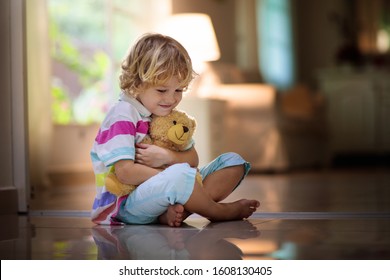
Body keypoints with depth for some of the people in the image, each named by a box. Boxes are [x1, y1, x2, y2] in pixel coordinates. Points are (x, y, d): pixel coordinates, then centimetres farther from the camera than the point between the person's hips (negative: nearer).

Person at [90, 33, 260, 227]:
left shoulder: (167, 114, 14)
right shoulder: (123, 116, -12)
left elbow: (193, 159, 9)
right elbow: (125, 173, -23)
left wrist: (167, 157, -14)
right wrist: (172, 174, -19)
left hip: (169, 193, 9)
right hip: (127, 202, -9)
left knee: (233, 162, 1)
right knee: (179, 175, -40)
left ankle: (178, 210, -23)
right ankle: (220, 212, -9)